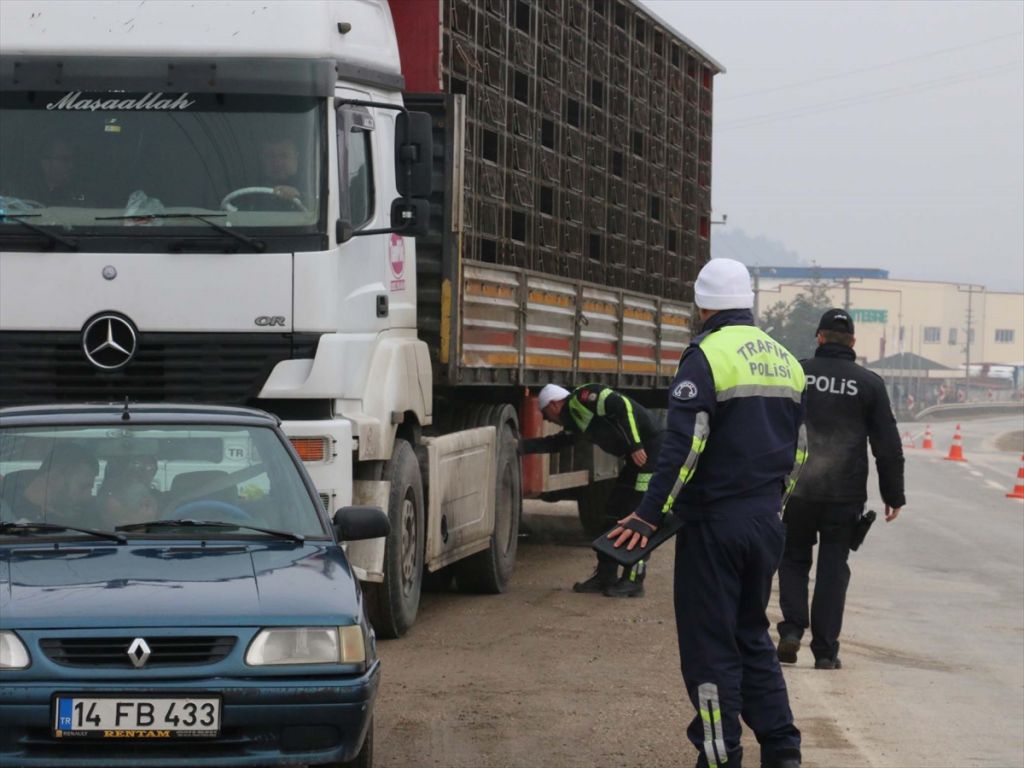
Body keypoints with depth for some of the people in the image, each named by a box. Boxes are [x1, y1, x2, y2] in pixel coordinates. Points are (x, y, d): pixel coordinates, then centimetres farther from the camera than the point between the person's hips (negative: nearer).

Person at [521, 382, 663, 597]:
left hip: (648, 448, -10)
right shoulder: (575, 419, 19)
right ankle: (606, 576, 18)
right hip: (636, 455, 10)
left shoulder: (582, 398, -11)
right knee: (615, 510, 12)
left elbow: (623, 406, -21)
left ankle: (633, 581, -4)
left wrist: (635, 445, -24)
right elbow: (557, 442, 32)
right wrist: (522, 446, 31)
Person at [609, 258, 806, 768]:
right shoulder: (784, 360, 13)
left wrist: (649, 515, -19)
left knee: (709, 647, -1)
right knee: (752, 636, 18)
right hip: (767, 524, 7)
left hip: (715, 524, -7)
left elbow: (684, 445, -19)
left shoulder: (706, 356, -11)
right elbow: (796, 450, 18)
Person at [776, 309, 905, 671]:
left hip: (796, 490, 0)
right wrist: (893, 495, 10)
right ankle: (825, 651, 4)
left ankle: (792, 628, -2)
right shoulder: (869, 384, 1)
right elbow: (888, 446, 3)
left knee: (793, 560, 16)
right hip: (845, 493, 0)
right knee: (833, 569, 7)